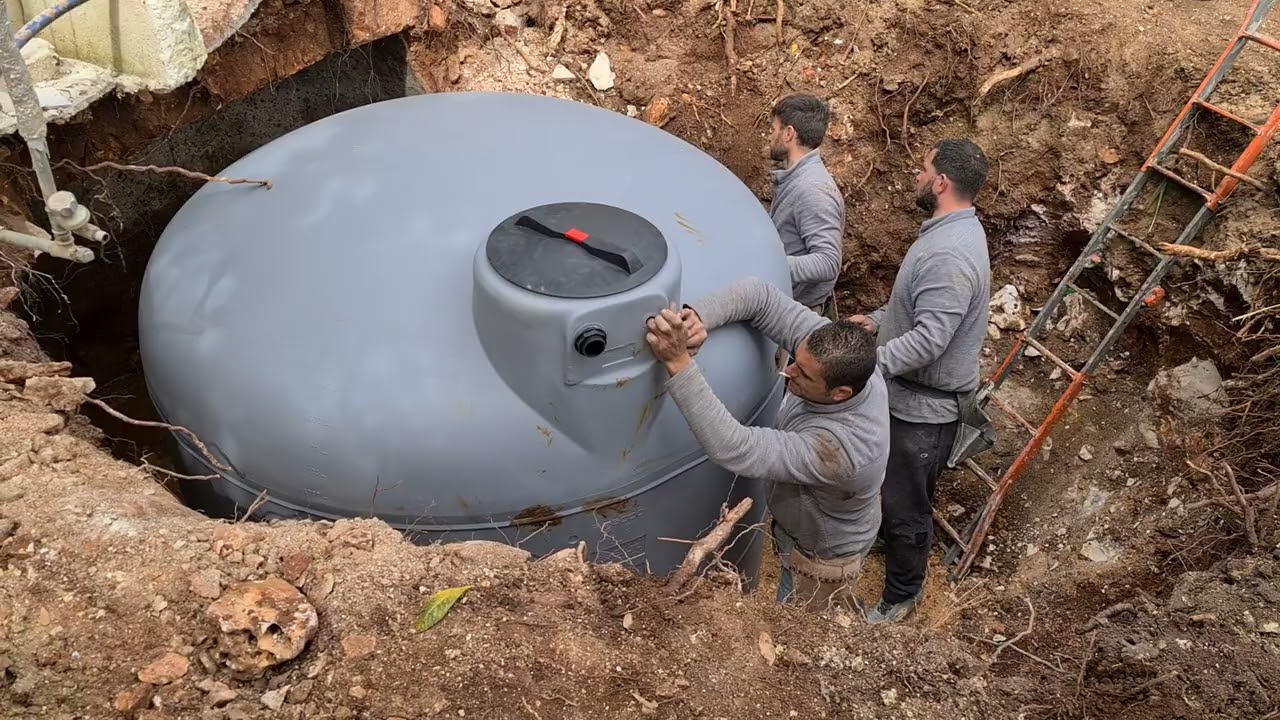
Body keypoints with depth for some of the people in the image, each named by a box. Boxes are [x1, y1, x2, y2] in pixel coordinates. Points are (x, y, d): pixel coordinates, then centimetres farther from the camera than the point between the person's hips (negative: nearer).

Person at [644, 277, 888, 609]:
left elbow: (734, 449, -52)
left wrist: (678, 362, -58)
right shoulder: (832, 353, -28)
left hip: (824, 554, -7)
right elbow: (760, 295, -28)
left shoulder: (839, 447, -47)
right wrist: (699, 317, -48)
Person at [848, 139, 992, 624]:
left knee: (906, 501, 7)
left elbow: (928, 340, -34)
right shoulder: (953, 231, 4)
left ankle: (902, 594, 25)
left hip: (924, 405, -10)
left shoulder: (950, 254, -30)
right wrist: (878, 320, 11)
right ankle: (891, 537, 53)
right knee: (897, 486, 30)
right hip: (913, 393, 10)